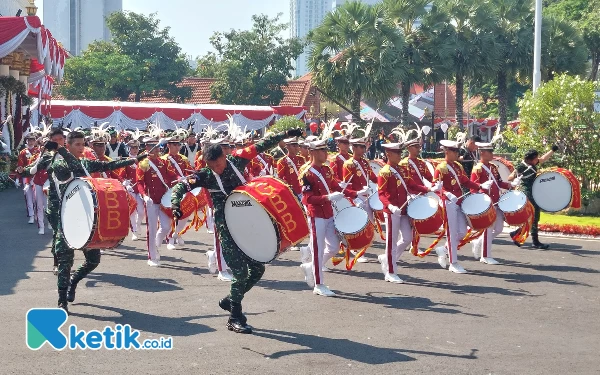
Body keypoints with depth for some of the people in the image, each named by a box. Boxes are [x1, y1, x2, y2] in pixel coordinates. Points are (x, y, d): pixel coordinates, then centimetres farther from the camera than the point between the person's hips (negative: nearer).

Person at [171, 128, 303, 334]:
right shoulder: (205, 175, -11)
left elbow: (261, 145, 3)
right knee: (241, 272, -9)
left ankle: (230, 300, 28)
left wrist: (285, 135, 4)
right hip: (227, 229, -5)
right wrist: (176, 206, -30)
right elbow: (180, 187, -12)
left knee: (257, 269, 8)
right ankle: (235, 318, 6)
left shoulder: (236, 160, -3)